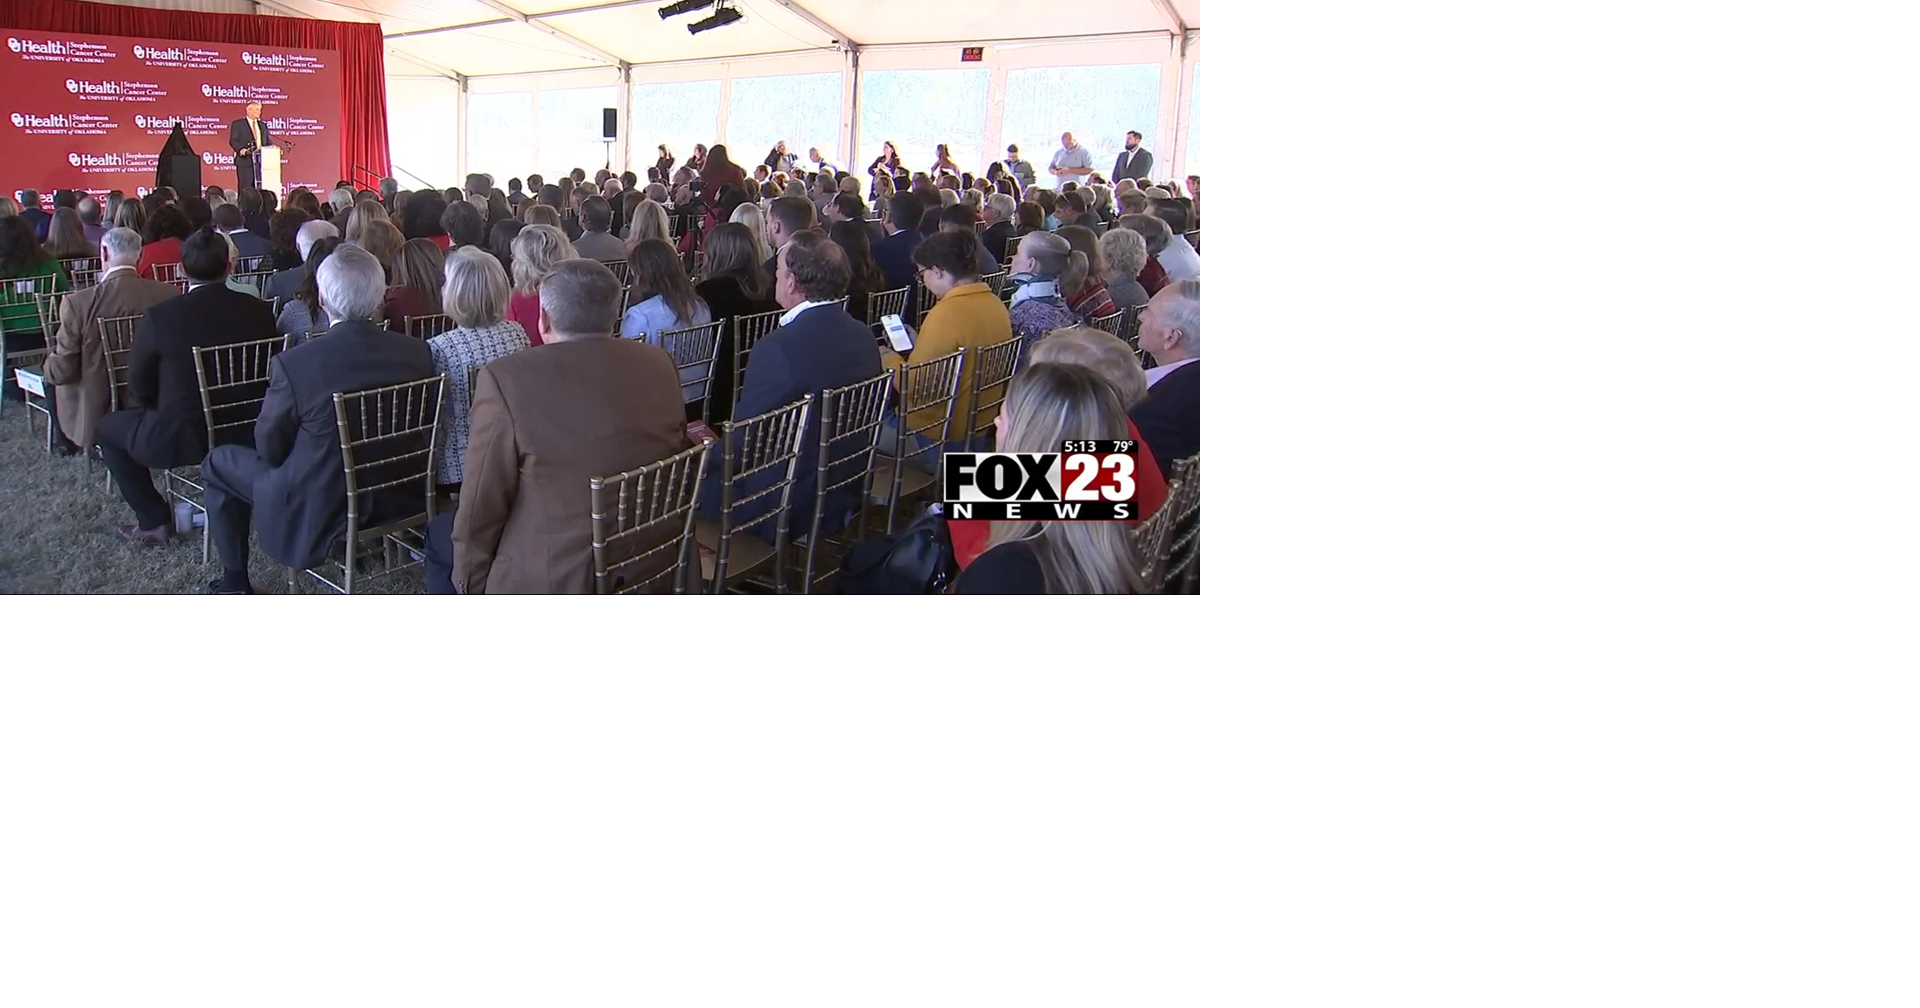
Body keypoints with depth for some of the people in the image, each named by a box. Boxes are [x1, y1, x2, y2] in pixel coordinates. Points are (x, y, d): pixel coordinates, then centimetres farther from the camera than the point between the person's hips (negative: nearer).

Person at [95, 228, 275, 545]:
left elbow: (138, 387, -5)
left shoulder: (159, 316, -17)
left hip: (182, 438, -5)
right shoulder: (258, 310, -9)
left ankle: (154, 521, 22)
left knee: (108, 427, 23)